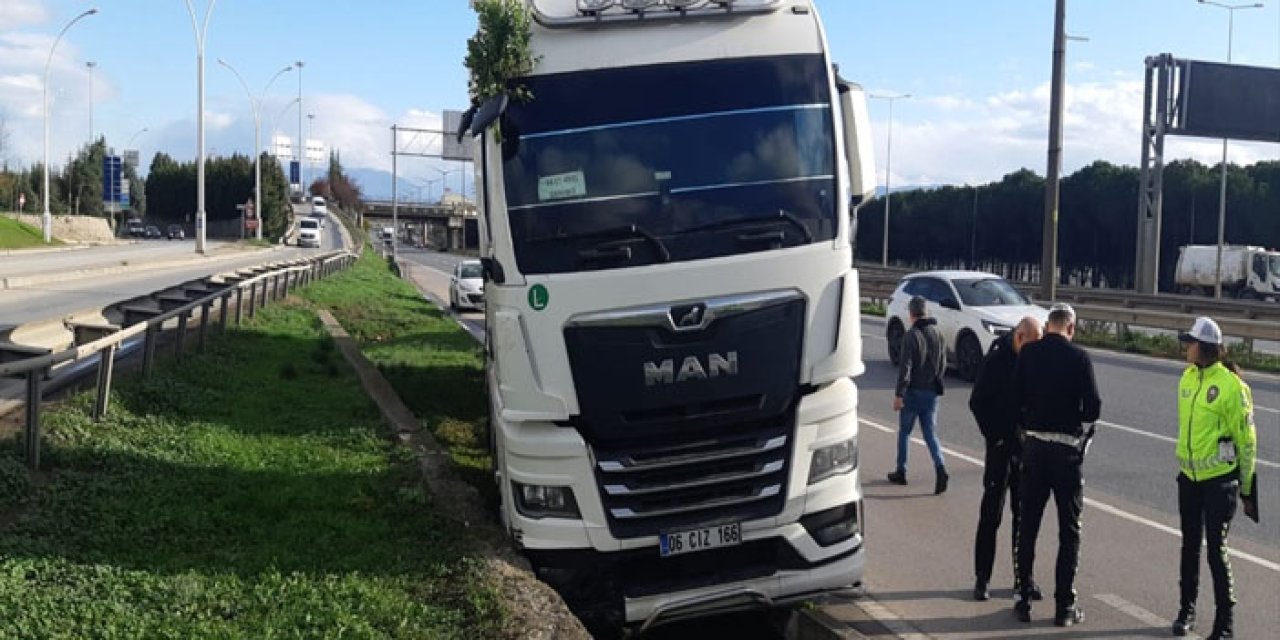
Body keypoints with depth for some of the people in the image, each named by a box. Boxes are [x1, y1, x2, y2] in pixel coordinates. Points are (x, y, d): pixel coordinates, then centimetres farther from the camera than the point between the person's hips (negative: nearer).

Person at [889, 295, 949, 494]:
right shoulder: (937, 333, 5)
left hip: (913, 392, -5)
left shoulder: (911, 336, -14)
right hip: (932, 392, 5)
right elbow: (943, 363, 12)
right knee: (930, 433, 7)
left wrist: (898, 394, -15)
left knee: (904, 432, 11)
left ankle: (901, 472, 20)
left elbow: (905, 367, -18)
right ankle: (940, 468, -14)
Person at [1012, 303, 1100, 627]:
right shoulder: (1079, 358, -9)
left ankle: (1024, 600, 16)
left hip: (1033, 445, 2)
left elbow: (1016, 397, -3)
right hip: (1067, 448, -2)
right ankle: (1064, 606, 9)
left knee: (1027, 525, 12)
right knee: (1069, 529, 8)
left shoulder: (1028, 353, -3)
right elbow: (1093, 409, -10)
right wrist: (1073, 415, 11)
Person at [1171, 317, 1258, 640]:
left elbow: (1246, 439, -10)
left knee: (1216, 551, -2)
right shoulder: (1187, 378, 5)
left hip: (1219, 478, -6)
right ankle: (1187, 610, 29)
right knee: (1190, 546, 15)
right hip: (1189, 476, 6)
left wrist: (1246, 489, -6)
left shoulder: (1231, 385, -16)